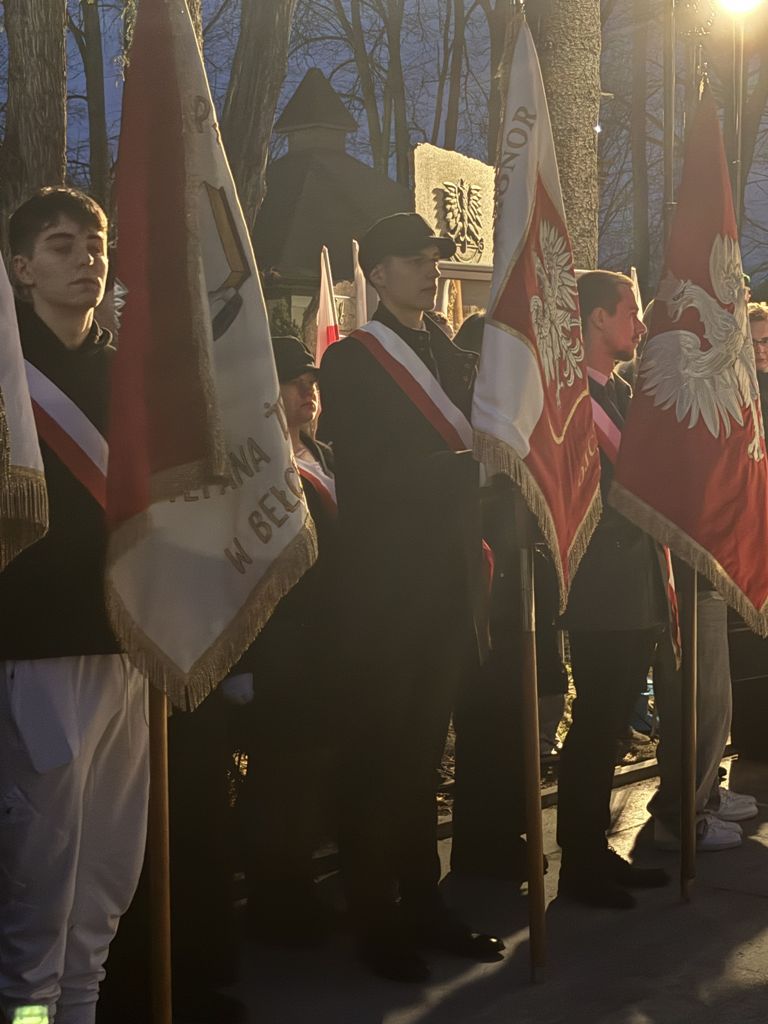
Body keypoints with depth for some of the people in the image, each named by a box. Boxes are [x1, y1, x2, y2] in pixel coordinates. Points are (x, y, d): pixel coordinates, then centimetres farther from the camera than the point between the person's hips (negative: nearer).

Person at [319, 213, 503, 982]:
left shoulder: (452, 357, 17)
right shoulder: (350, 361, -5)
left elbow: (473, 444, 17)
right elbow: (369, 475, -14)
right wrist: (467, 467, -15)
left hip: (447, 581, 6)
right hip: (385, 587, -6)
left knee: (423, 747, 13)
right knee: (379, 752, 1)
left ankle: (422, 902, 22)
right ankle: (376, 918, 11)